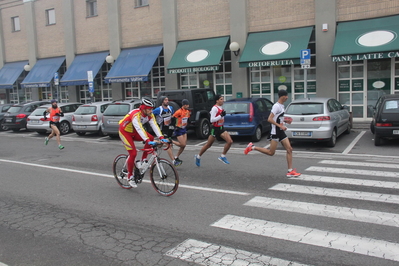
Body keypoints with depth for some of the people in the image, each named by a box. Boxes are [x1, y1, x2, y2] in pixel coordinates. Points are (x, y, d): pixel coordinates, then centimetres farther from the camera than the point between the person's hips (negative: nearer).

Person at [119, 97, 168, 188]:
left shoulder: (150, 115, -13)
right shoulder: (135, 114, -35)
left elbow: (155, 126, -20)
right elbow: (139, 128, -45)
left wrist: (161, 138, -34)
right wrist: (147, 141, -55)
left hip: (134, 132, 7)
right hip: (125, 132, -7)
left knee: (151, 138, -16)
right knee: (133, 153, -15)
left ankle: (143, 160, -2)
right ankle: (130, 177, 2)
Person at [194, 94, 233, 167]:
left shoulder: (221, 107, 8)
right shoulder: (215, 108, -18)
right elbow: (212, 120, -23)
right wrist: (221, 115, -27)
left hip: (221, 128, 8)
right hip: (215, 128, -8)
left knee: (230, 141, -8)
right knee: (208, 145, 6)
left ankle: (223, 156, 5)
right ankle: (198, 157, 25)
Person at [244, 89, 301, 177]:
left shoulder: (281, 106, 13)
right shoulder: (276, 106, -16)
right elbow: (269, 119, -23)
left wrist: (285, 121, 12)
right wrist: (280, 125, -25)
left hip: (281, 132, 9)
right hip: (275, 132, -9)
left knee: (289, 149, 2)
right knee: (271, 152, -3)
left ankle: (290, 171, 5)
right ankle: (252, 147, 10)